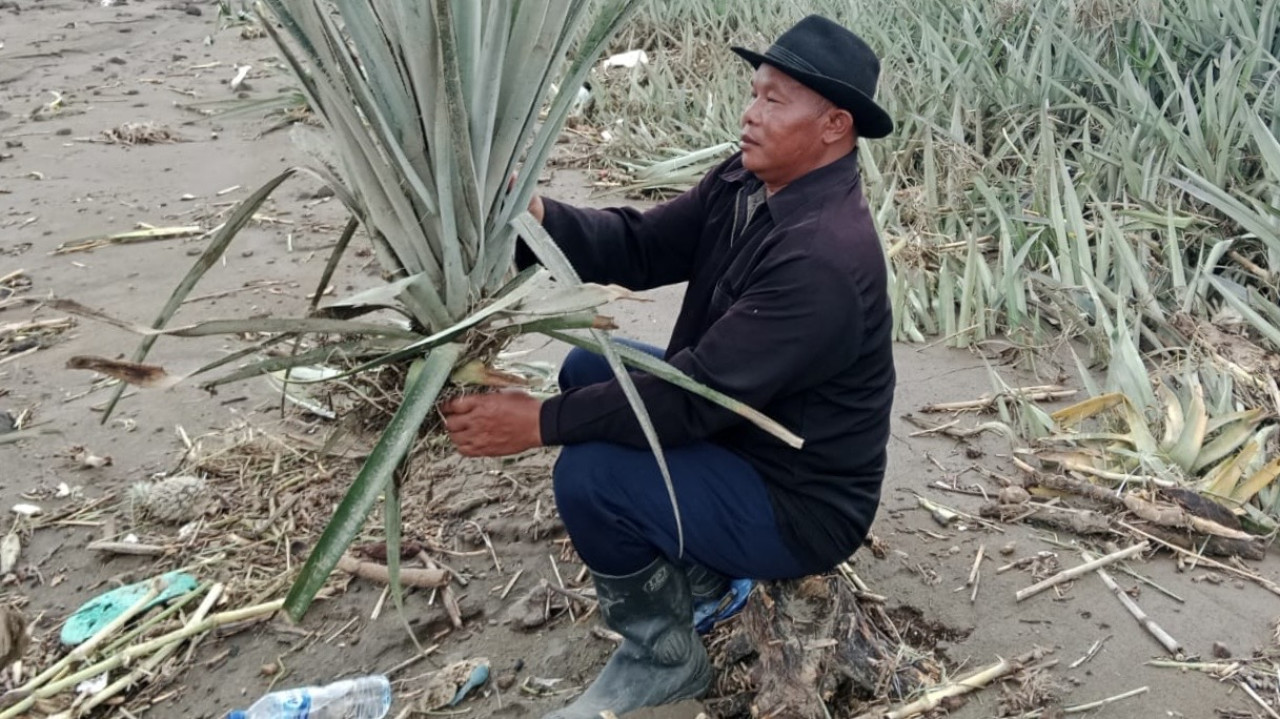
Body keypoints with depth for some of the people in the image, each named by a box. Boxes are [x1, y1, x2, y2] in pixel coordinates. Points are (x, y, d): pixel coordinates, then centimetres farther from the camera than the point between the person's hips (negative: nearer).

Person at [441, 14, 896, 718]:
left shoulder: (825, 259, -31)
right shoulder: (746, 182, -2)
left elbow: (695, 393, -31)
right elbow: (639, 246, -6)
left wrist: (540, 421, -28)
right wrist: (533, 214, -23)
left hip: (800, 504, -9)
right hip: (740, 432, 9)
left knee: (591, 474, -24)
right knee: (590, 366, 10)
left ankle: (662, 657, 4)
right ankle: (700, 566, 18)